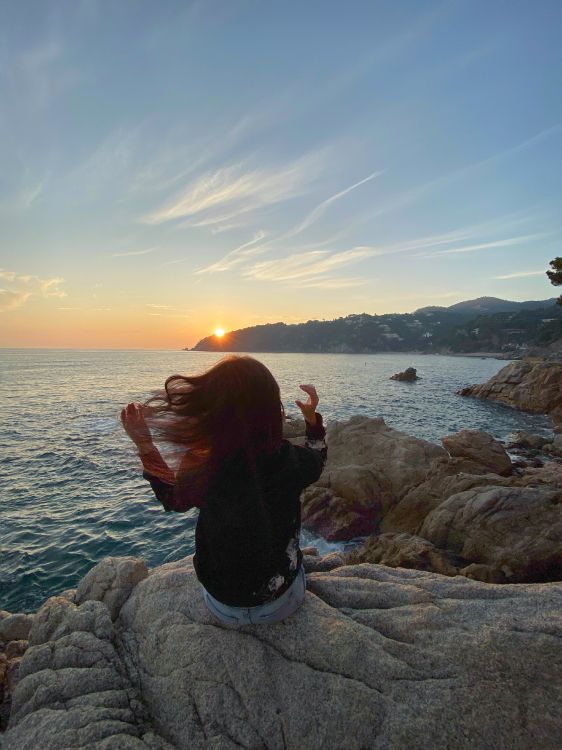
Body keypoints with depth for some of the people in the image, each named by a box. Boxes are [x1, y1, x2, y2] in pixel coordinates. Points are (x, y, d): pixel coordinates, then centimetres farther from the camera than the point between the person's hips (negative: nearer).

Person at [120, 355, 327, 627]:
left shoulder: (199, 470, -27)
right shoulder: (291, 461, -27)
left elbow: (172, 497, -1)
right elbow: (317, 459, 0)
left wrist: (144, 446, -3)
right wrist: (312, 418, 3)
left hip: (223, 609, 1)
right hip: (282, 604, 0)